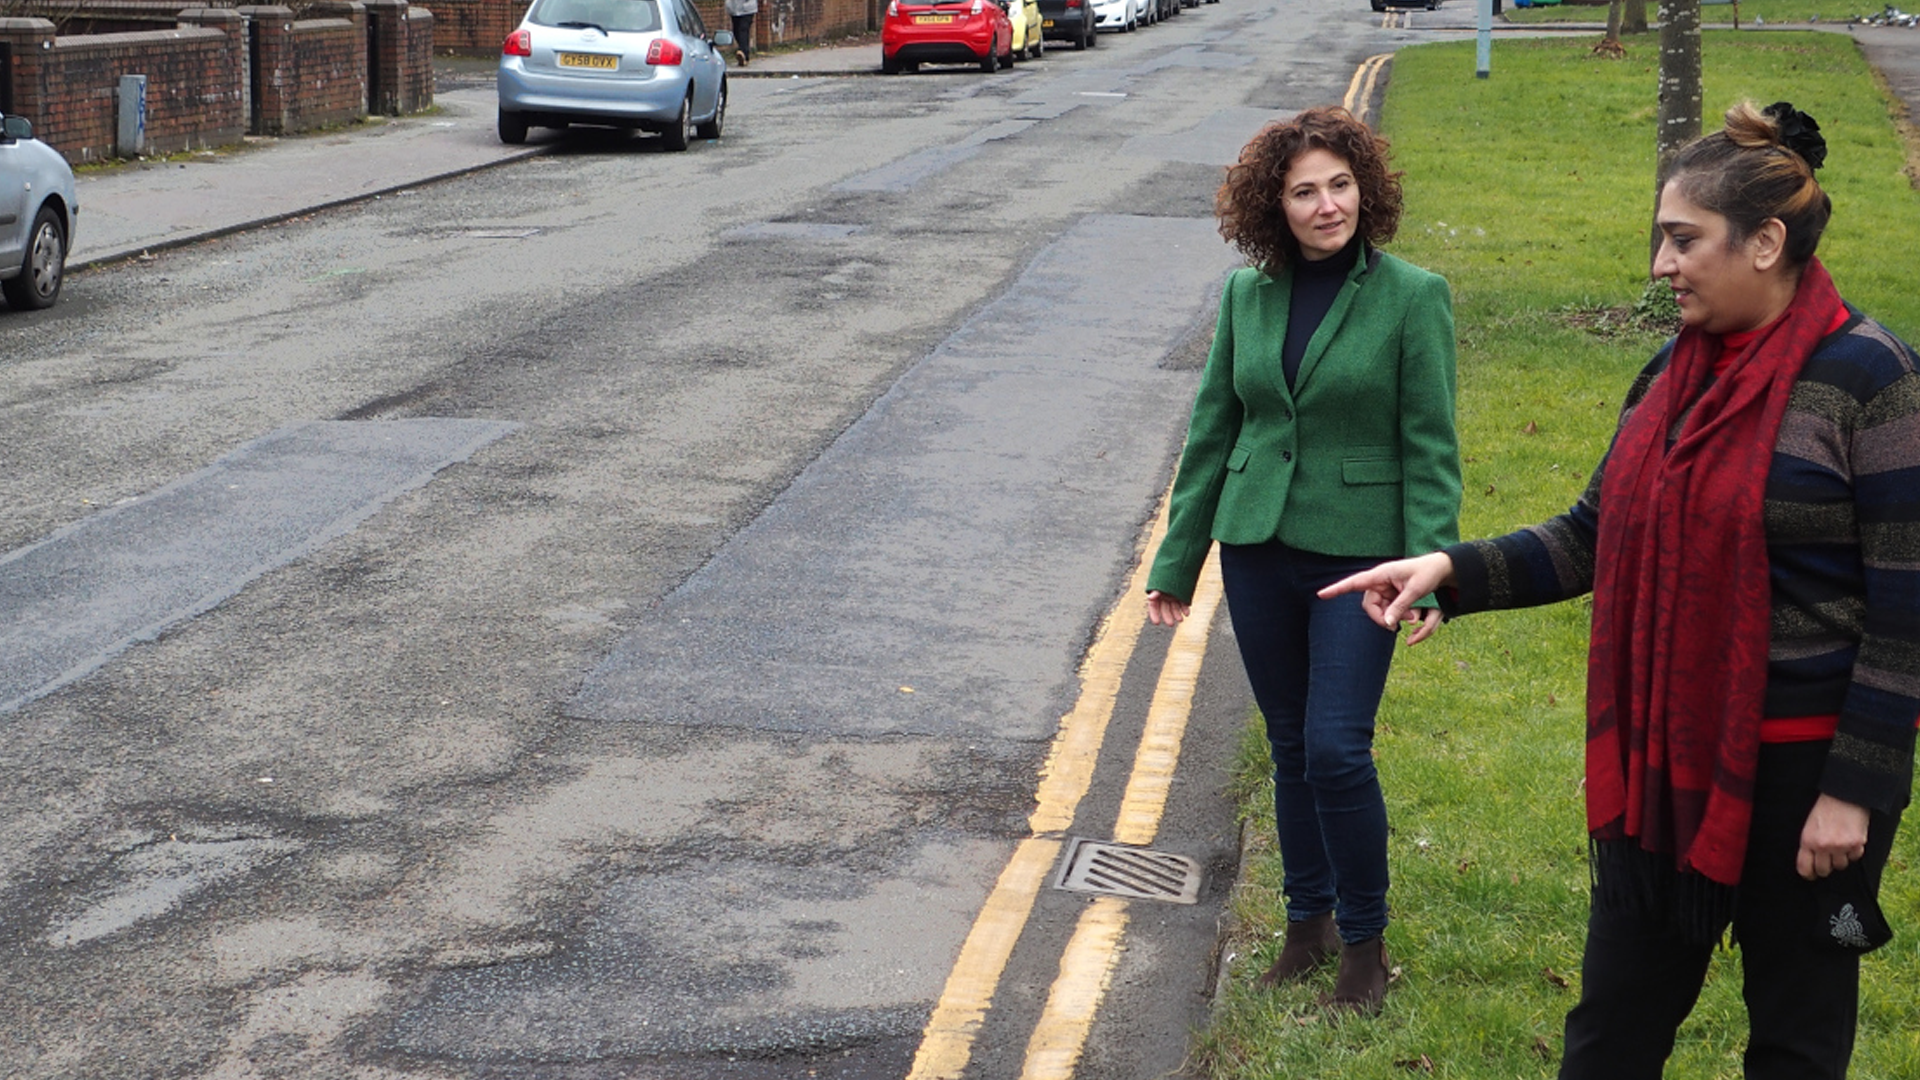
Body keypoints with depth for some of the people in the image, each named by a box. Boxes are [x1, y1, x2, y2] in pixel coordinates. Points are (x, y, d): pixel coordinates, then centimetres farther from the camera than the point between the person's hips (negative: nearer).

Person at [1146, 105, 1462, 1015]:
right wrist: (1177, 557, 11)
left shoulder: (1412, 296, -8)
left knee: (1336, 749, -9)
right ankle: (1307, 921, 30)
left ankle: (1364, 940, 11)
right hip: (1257, 549, 4)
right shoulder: (1248, 294, 4)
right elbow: (1213, 428, 10)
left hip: (1357, 555, -4)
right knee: (1291, 748, 13)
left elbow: (1430, 446, -8)